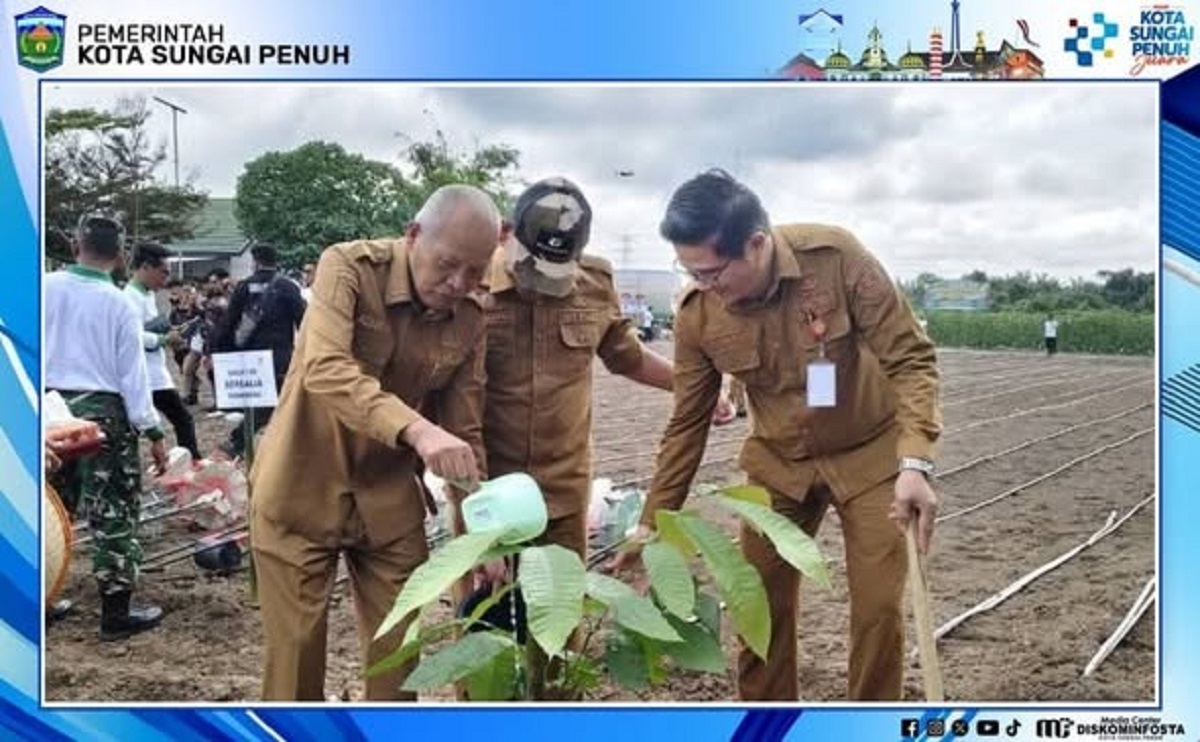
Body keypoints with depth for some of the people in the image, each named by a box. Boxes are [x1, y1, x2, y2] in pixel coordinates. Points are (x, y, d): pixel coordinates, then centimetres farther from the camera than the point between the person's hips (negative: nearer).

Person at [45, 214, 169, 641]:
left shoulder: (47, 287, -1)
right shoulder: (117, 303, -9)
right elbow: (132, 372, -8)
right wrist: (152, 431, -4)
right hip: (101, 412, -4)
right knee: (113, 515, 3)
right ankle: (116, 614, 7)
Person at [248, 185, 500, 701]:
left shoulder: (471, 316, -6)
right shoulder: (350, 266, -18)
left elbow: (465, 429, 0)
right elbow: (325, 369, -34)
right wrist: (416, 429, -47)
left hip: (390, 495, 4)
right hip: (302, 489, -3)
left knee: (398, 649, 10)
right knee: (295, 647, 7)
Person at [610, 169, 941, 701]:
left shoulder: (836, 257, -26)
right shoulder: (697, 316, -17)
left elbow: (910, 357, -20)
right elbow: (687, 423, -5)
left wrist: (915, 461, -32)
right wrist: (653, 521, -5)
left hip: (871, 452, -2)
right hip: (779, 463, 3)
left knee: (879, 604, 0)